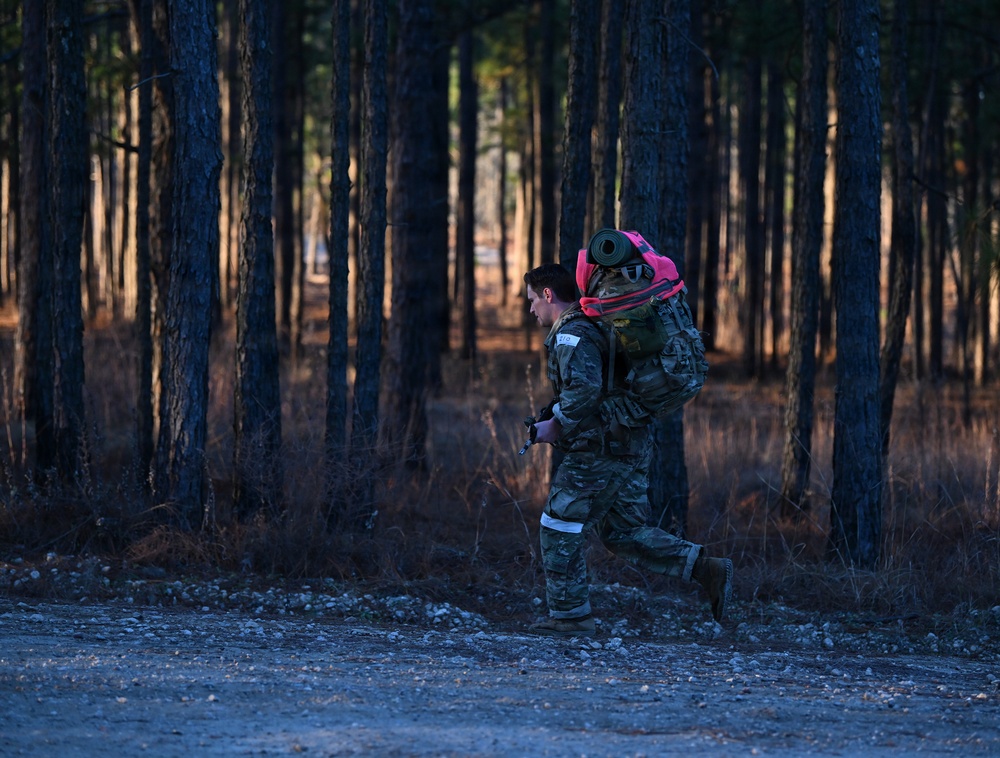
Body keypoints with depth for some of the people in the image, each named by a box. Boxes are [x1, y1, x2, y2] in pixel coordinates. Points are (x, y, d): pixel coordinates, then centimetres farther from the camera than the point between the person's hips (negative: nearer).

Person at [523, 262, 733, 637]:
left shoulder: (571, 335, -14)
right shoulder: (590, 328, 19)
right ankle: (706, 569, 4)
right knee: (623, 533, 14)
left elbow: (585, 390, -29)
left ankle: (569, 616, 5)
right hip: (632, 446, 10)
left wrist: (557, 426, -17)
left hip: (599, 452, -10)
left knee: (560, 529, 1)